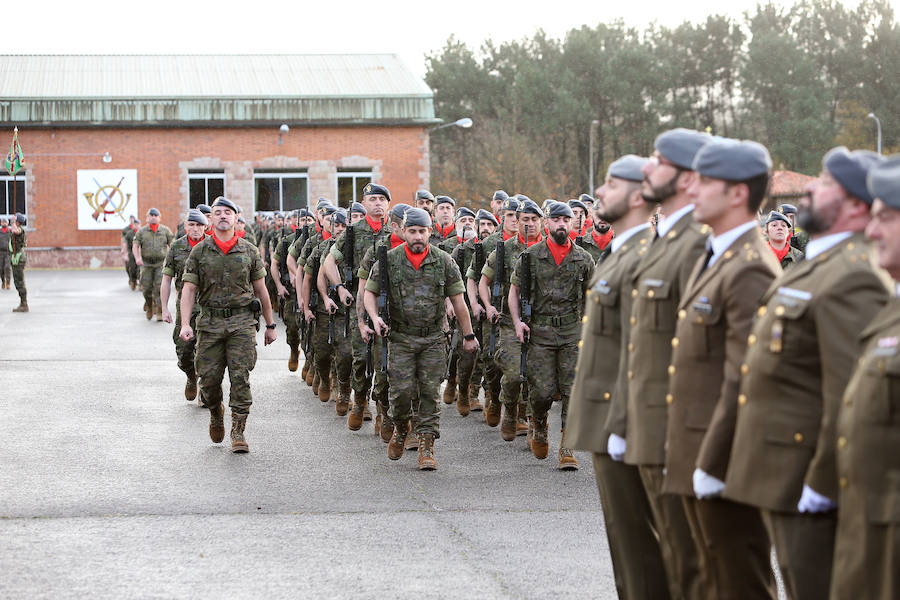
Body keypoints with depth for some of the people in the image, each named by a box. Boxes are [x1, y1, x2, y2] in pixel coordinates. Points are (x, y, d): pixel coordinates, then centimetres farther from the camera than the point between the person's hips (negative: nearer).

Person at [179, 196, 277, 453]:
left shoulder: (249, 251, 7)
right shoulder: (199, 252, 4)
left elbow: (260, 289, 12)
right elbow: (189, 289, 1)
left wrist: (270, 325, 13)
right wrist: (185, 323, -11)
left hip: (242, 321, 0)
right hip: (210, 322, 0)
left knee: (240, 376, -7)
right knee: (209, 377, 0)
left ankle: (238, 432, -1)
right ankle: (216, 413, 31)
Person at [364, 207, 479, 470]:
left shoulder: (443, 261, 1)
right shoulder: (388, 260, -1)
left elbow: (457, 299, 6)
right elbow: (370, 292, 6)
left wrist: (468, 335, 8)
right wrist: (375, 317, -13)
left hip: (433, 339, 1)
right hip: (401, 337, -1)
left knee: (430, 392, -1)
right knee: (402, 390, -7)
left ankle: (426, 446, 4)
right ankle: (400, 429, 22)